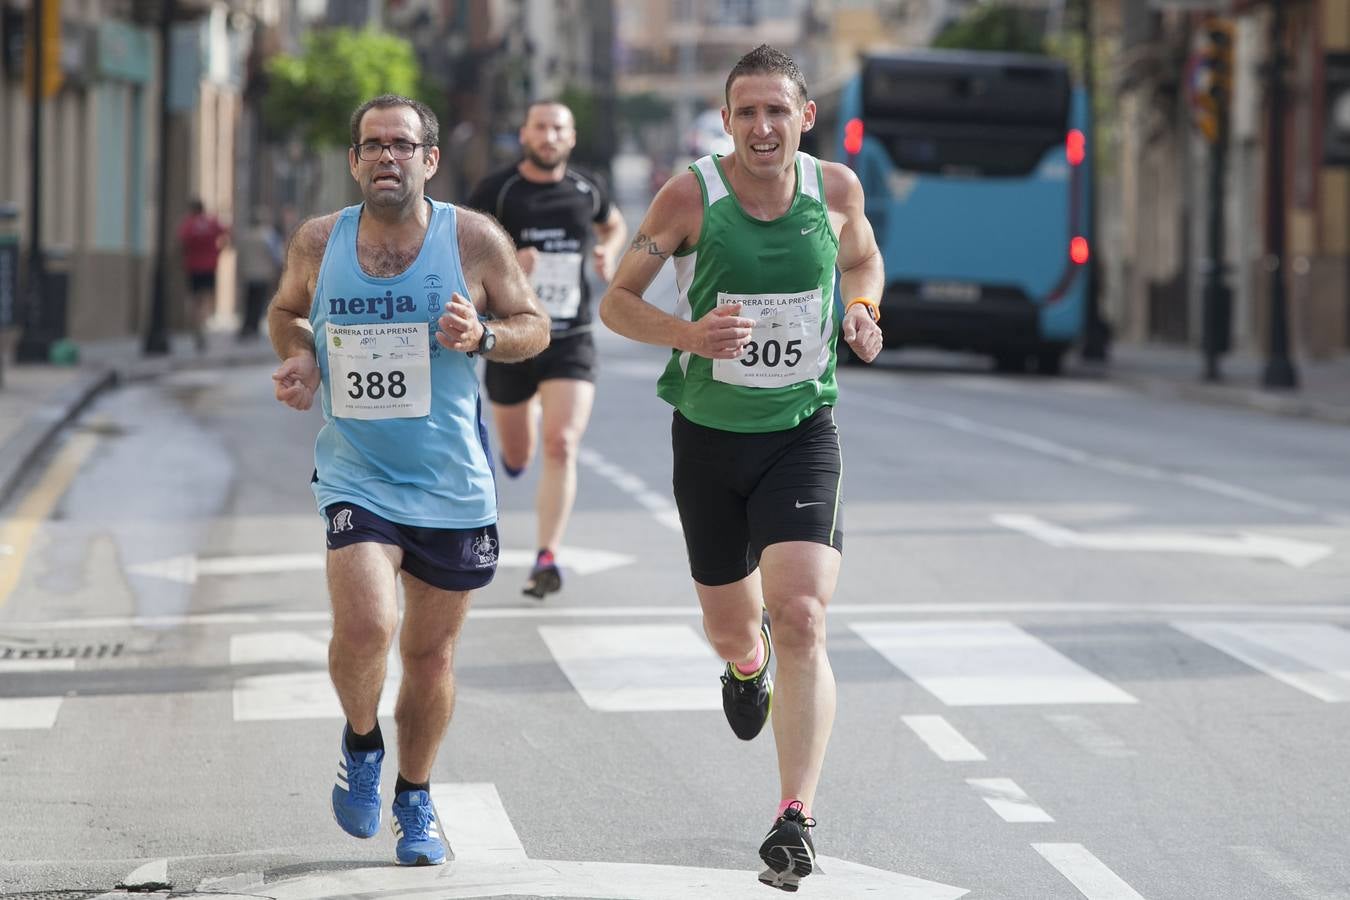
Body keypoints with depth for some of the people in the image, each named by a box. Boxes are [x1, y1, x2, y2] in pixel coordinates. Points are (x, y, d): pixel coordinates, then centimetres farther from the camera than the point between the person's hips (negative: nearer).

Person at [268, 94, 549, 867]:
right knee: (365, 629, -22)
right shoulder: (318, 243, -2)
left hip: (453, 485, 0)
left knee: (431, 653, 10)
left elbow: (536, 326, 3)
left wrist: (482, 336, -18)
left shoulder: (476, 240, -7)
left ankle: (416, 800, 34)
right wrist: (299, 359, -5)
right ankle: (362, 741, 11)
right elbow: (286, 311, 17)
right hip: (356, 476, 0)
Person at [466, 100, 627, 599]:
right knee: (518, 458, 14)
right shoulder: (495, 191, -5)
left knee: (561, 446, -18)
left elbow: (614, 224, 27)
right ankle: (528, 412, 52)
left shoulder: (586, 189, 4)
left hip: (570, 342, 0)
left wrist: (608, 253, 4)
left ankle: (546, 558, -17)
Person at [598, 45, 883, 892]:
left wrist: (861, 310, -5)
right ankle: (747, 662, 56)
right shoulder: (690, 196, -12)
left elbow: (863, 258, 18)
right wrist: (688, 332, -25)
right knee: (732, 628, 15)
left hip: (803, 434, -1)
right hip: (710, 435, 1)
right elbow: (617, 300, -5)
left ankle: (797, 820, -19)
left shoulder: (836, 187, -5)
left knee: (800, 618, -19)